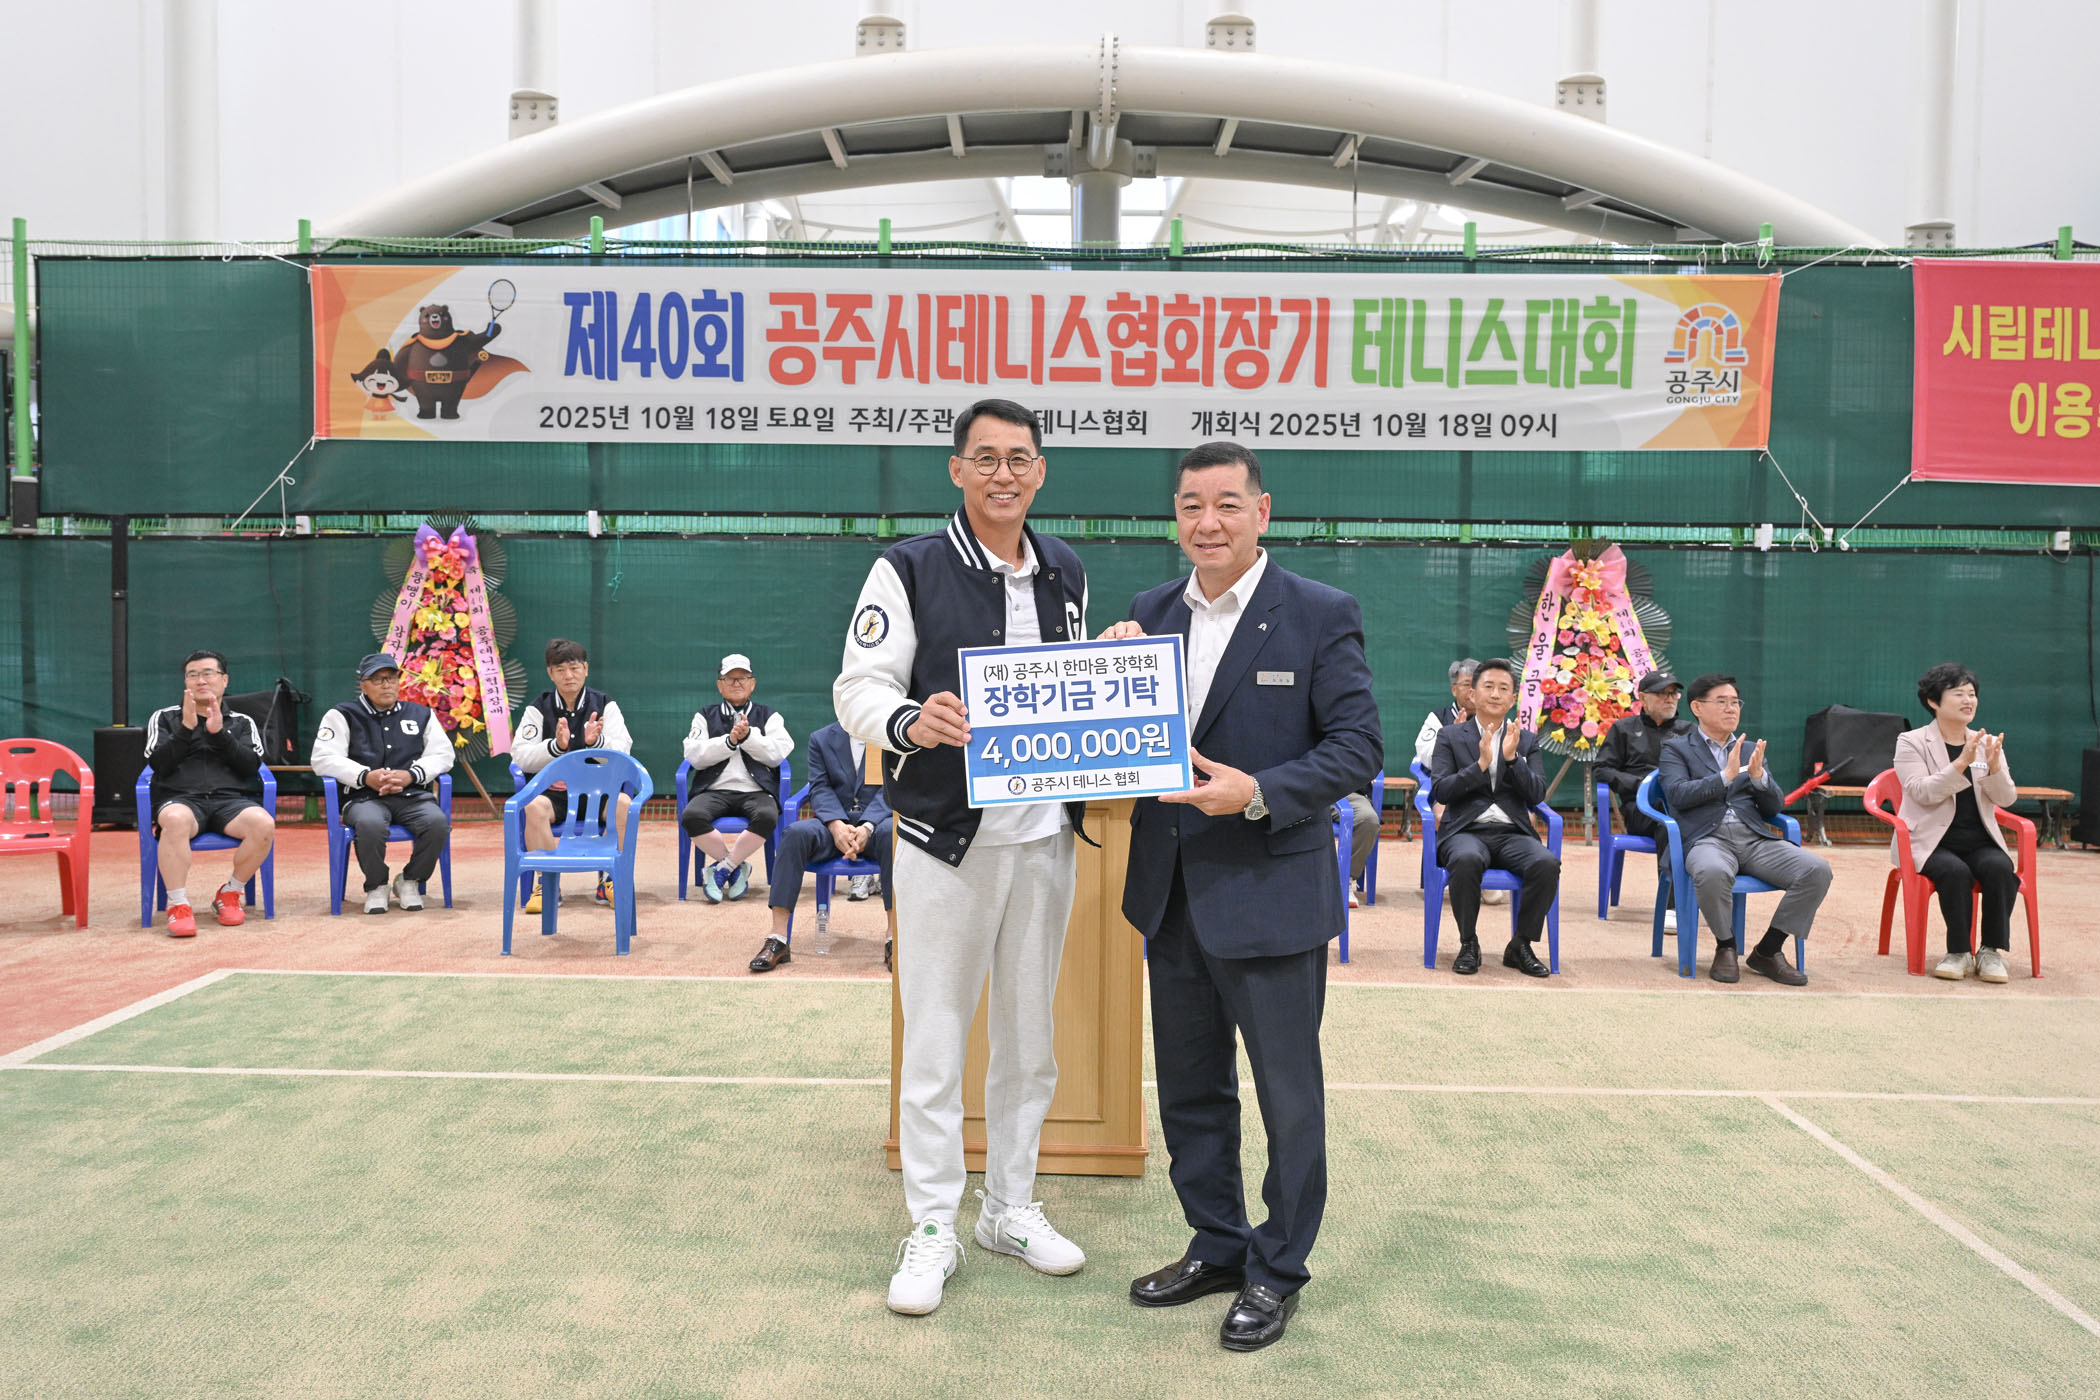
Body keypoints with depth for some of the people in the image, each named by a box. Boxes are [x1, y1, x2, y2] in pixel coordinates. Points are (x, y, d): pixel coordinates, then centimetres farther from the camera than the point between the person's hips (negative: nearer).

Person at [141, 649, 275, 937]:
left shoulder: (242, 723, 21)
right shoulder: (164, 718, 20)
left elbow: (251, 766, 4)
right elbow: (158, 763, 4)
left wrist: (219, 733, -5)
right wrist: (186, 727, -4)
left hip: (231, 800, 1)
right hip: (181, 799, -1)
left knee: (264, 824, -33)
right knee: (176, 819, -40)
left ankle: (228, 895, -11)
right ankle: (178, 906, -30)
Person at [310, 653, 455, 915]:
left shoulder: (421, 714, 18)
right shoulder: (342, 716, 11)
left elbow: (442, 754, 10)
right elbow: (323, 758, -1)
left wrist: (410, 775, -10)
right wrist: (366, 777, -16)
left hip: (412, 796, 2)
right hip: (364, 798, -2)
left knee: (438, 822, -30)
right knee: (370, 824, -37)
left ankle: (409, 881, -3)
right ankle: (376, 886, -7)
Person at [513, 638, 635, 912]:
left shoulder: (605, 704, 5)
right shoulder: (539, 708, 5)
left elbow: (623, 753, -5)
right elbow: (520, 756, -5)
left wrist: (596, 742, -27)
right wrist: (556, 746, -23)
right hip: (552, 790, 0)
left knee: (623, 803, -30)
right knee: (534, 805, -33)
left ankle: (609, 881, -16)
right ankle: (546, 882, -19)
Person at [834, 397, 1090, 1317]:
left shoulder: (1066, 574, 11)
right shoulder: (909, 570, -5)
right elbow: (858, 687, -9)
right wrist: (911, 722, -29)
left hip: (1045, 836, 5)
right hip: (947, 836, -5)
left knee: (1028, 1036, 14)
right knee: (935, 1041, 2)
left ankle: (1010, 1208, 29)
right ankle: (932, 1231, 15)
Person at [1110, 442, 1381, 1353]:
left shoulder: (1321, 617, -8)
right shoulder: (1151, 612, 7)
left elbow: (1358, 749, -12)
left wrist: (1259, 793, -24)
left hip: (1270, 893, -5)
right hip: (1172, 892, 6)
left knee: (1287, 1093, 8)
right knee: (1189, 1087, 18)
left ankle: (1278, 1269, 26)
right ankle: (1217, 1245, 36)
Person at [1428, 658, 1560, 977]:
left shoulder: (1526, 740, 17)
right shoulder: (1451, 736, 11)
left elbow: (1536, 795, 5)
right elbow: (1440, 791, -2)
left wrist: (1512, 758, -10)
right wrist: (1481, 764, -13)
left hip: (1513, 833, 2)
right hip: (1466, 831, -2)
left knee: (1547, 863, -30)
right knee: (1467, 860, -38)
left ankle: (1521, 945, -9)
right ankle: (1468, 944, -15)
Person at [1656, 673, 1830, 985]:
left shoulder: (1751, 749, 25)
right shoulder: (1675, 748, 12)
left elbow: (1773, 809, 15)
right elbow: (1678, 795, -6)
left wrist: (1758, 776, -4)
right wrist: (1726, 775, -13)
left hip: (1755, 839, 5)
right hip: (1708, 839, -5)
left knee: (1818, 871, -21)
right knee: (1712, 872, -40)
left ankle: (1767, 951, -6)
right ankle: (1725, 947, -11)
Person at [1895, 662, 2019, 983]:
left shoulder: (1987, 744, 12)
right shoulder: (1911, 742, 0)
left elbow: (2006, 799, 0)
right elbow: (1923, 792, -15)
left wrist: (1994, 767, -19)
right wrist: (1961, 763, -25)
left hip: (1979, 840, 3)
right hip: (1931, 841, -3)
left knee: (2000, 868, -28)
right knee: (1955, 871, -33)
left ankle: (1993, 951, -16)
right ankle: (1959, 953, -19)